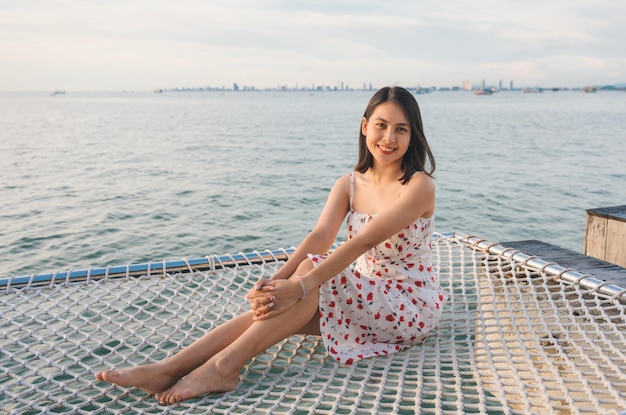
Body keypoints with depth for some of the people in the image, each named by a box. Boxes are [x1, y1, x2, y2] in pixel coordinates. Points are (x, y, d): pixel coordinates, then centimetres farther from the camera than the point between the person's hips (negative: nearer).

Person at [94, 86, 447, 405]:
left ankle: (224, 367, -31)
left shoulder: (419, 186, -16)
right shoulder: (350, 185, 3)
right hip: (364, 297, 5)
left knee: (311, 271, -31)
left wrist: (300, 286, -37)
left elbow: (364, 241, -29)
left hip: (413, 305, -5)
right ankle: (169, 368, -27)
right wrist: (276, 282, -31)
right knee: (278, 305, -22)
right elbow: (320, 237, -13)